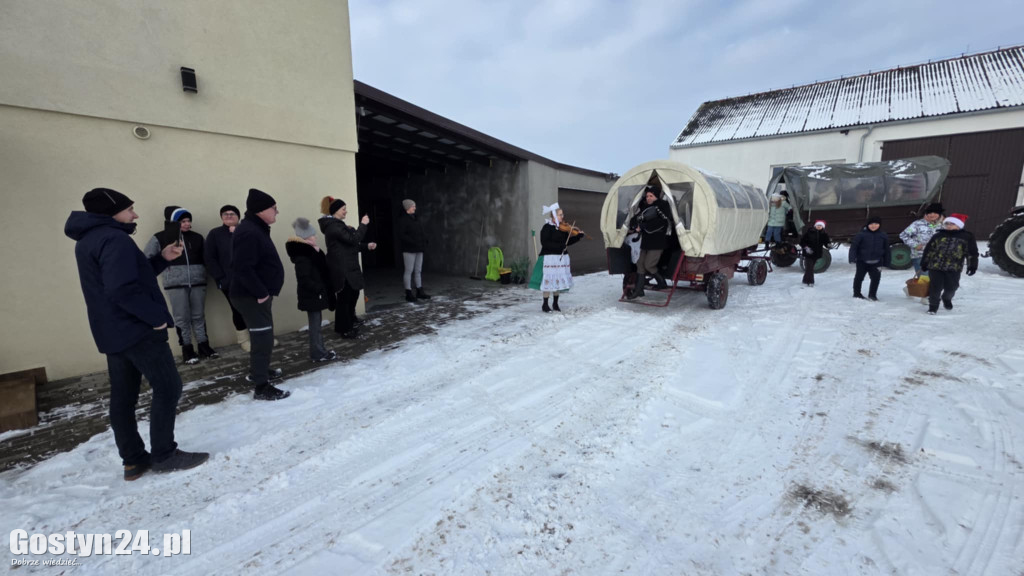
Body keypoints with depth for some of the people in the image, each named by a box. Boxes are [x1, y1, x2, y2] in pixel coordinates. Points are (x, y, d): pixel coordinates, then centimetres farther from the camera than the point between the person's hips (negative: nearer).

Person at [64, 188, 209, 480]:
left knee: (123, 397, 11)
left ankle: (133, 460, 20)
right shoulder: (114, 239, -18)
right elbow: (123, 289, -28)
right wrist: (157, 316, -19)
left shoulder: (89, 240, 15)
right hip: (138, 330, -10)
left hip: (112, 333, 10)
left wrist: (162, 258, 9)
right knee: (168, 388, -2)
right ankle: (164, 455, 5)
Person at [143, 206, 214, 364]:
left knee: (199, 316, 9)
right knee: (182, 318, 2)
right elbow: (146, 258, 4)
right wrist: (165, 265, 1)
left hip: (198, 281, 3)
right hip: (175, 283, -2)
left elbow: (204, 258, 13)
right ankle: (187, 349, 11)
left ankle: (204, 345, 16)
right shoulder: (160, 238, -1)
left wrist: (202, 273, 4)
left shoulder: (197, 237, 7)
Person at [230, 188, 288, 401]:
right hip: (251, 296, -11)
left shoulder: (257, 229, 14)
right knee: (262, 338, -7)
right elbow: (242, 268, -28)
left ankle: (258, 371, 39)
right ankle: (261, 387, 1)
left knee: (263, 336, 22)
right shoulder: (249, 232, -21)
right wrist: (261, 293, -25)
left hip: (259, 294, 11)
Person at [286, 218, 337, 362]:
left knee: (316, 323, 16)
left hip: (315, 294, 9)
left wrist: (324, 290, 12)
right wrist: (319, 288, -21)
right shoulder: (302, 256, -19)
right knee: (315, 324, 0)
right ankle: (318, 353, 9)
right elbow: (304, 280, -24)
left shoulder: (311, 252, 11)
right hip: (311, 295, -9)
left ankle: (319, 350, 26)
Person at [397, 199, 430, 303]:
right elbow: (401, 235, -15)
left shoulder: (415, 218, 15)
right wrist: (413, 242, -22)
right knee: (409, 271, -2)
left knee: (418, 271, 11)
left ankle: (419, 292, 18)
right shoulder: (402, 219, -8)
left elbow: (421, 232, 18)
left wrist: (424, 241, 2)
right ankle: (408, 293, 4)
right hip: (409, 249, -8)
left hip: (419, 249, 8)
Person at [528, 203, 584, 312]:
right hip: (549, 258, -6)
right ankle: (545, 305, 8)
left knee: (558, 280, 10)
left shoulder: (563, 228, 10)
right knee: (548, 280, -4)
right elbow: (545, 243, -19)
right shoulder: (547, 227, -10)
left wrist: (578, 236, -2)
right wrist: (559, 246, -25)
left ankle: (555, 303, 23)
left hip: (561, 258, 7)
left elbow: (568, 242, 12)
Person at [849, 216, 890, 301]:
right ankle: (856, 293, 24)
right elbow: (854, 246, -11)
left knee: (876, 277, 0)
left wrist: (886, 263, 11)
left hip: (876, 262, 3)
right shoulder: (861, 234, -9)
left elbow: (886, 250, 11)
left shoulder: (883, 236, 4)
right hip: (862, 261, -3)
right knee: (859, 277, 7)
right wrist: (852, 258, -21)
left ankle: (872, 294, 17)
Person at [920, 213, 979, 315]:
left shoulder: (967, 237, 5)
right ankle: (933, 305, 12)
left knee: (951, 288, 3)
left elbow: (972, 252, 6)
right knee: (935, 287, -3)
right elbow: (928, 249, 10)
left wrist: (972, 265, 1)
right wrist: (924, 263, 9)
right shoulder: (938, 236, 8)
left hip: (954, 268, 0)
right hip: (935, 266, 0)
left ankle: (947, 298, 35)